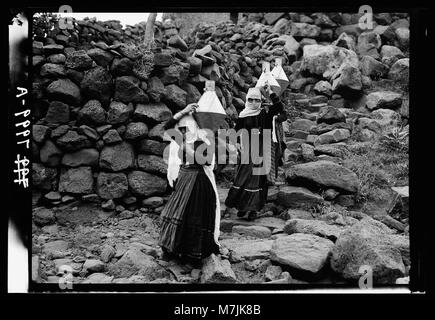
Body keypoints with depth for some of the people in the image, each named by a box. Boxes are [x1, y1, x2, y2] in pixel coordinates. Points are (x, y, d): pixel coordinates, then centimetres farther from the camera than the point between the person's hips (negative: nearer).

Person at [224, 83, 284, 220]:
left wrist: (270, 93, -13)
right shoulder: (243, 116, 5)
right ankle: (242, 206, 15)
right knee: (242, 177, 3)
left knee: (257, 177, -2)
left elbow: (279, 107, -10)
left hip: (261, 150, -1)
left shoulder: (264, 114, 2)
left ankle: (253, 208, 5)